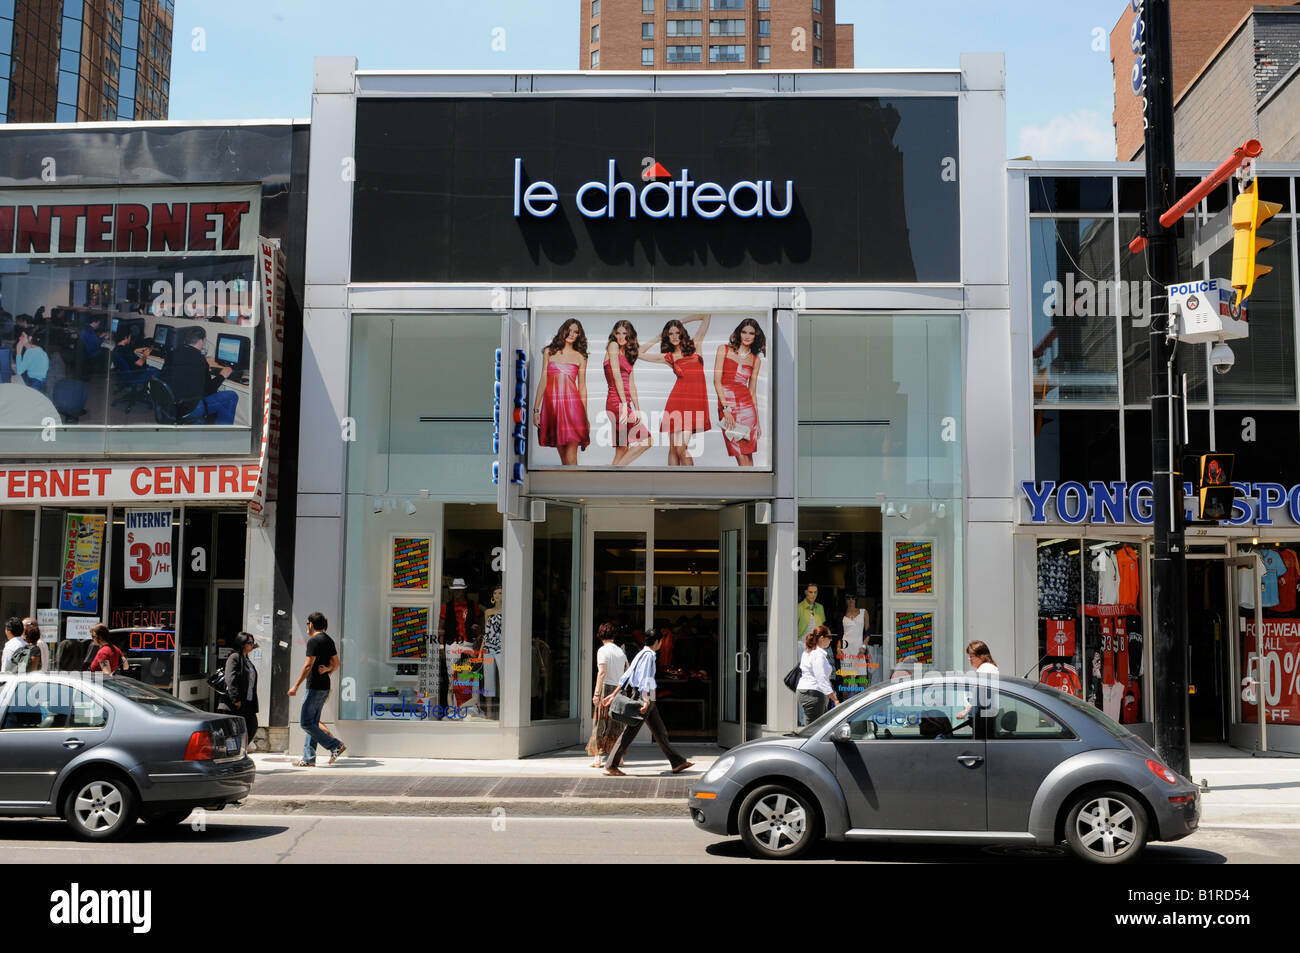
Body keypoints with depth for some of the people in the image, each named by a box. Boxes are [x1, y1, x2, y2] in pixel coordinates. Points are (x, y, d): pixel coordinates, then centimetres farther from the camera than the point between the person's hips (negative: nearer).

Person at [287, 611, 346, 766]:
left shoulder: (314, 641, -13)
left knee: (306, 722, -5)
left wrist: (296, 686, -14)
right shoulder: (329, 640, 14)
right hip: (325, 686, 9)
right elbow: (336, 664, 19)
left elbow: (308, 666, -17)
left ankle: (335, 745, -10)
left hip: (315, 686, -9)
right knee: (313, 722, 11)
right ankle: (309, 758, 10)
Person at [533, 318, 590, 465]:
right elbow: (543, 381, 10)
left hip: (572, 404, -1)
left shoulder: (580, 357, 10)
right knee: (563, 456, 4)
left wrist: (585, 417, 8)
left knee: (571, 458, -10)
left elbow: (582, 388, 11)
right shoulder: (549, 352, 11)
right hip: (551, 404, 1)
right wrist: (536, 409, 4)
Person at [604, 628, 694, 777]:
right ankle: (611, 765, -2)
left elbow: (626, 676, 17)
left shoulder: (642, 654, 16)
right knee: (629, 733, -6)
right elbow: (644, 679, -22)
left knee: (660, 732, 10)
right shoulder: (648, 655, -13)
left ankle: (677, 763, 13)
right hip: (644, 698, -10)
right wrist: (646, 701, -28)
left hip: (648, 699, 10)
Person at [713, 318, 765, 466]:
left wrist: (758, 422, 12)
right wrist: (725, 408, -12)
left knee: (747, 454, -3)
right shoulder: (724, 349, 6)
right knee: (740, 455, -8)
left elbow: (752, 391, 15)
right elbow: (717, 381, -2)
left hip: (747, 406, 2)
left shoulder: (756, 360, 13)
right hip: (726, 405, -2)